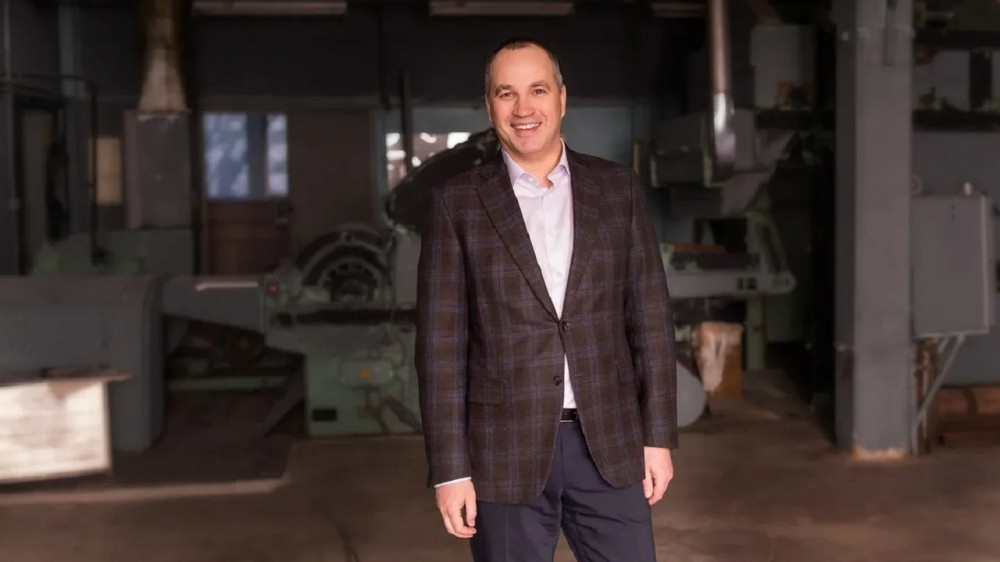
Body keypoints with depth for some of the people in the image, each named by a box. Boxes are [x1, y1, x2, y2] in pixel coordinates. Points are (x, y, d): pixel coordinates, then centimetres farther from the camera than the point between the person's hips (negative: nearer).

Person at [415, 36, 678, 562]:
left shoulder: (617, 188, 5)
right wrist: (449, 469, -6)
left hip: (608, 443, 2)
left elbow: (650, 316, 6)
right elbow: (441, 343, -3)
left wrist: (658, 435, 3)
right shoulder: (457, 203, -1)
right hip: (505, 451, -1)